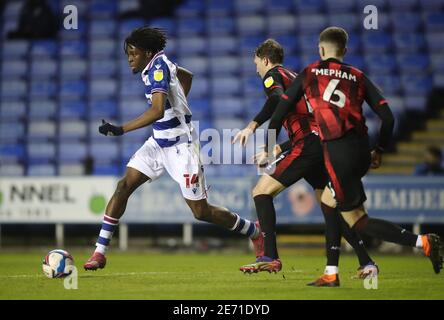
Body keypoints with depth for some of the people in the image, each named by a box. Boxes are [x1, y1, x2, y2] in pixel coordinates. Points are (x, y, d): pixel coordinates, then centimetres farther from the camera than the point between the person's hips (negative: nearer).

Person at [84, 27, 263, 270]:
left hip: (180, 146, -9)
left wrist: (120, 130, -36)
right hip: (159, 142, 9)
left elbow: (157, 110, -34)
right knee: (124, 186, -6)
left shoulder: (157, 67, -21)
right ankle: (99, 252, -6)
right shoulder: (156, 64, 5)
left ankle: (254, 232, 21)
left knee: (201, 212, -1)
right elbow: (187, 76, 25)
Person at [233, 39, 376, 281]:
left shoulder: (273, 75, 4)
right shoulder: (294, 78, 30)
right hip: (320, 142, 9)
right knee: (331, 206, 16)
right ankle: (366, 262, 12)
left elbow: (279, 98, -21)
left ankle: (270, 257, -17)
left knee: (261, 191, -7)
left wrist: (252, 126, -24)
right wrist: (279, 150, 37)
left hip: (307, 144, -9)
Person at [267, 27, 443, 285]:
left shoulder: (308, 74, 9)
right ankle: (331, 274, 21)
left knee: (357, 220, -1)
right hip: (362, 150, 5)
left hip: (337, 151, -5)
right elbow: (388, 116, 7)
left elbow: (281, 110, 10)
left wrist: (270, 145, 23)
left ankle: (422, 242, -16)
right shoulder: (358, 77, 15)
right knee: (329, 204, 24)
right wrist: (380, 151, 21)